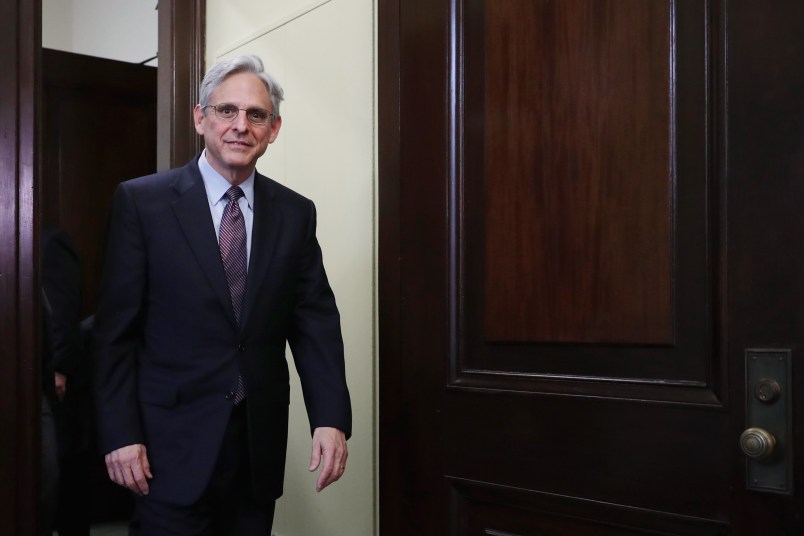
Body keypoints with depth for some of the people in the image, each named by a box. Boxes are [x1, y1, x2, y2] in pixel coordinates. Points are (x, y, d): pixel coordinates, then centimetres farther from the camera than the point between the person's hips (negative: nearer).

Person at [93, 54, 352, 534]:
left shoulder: (295, 213, 4)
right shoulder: (142, 201, -4)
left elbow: (315, 321, 1)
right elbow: (116, 329, -4)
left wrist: (331, 419, -12)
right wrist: (120, 435, -10)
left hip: (261, 444, 3)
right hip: (174, 441, -3)